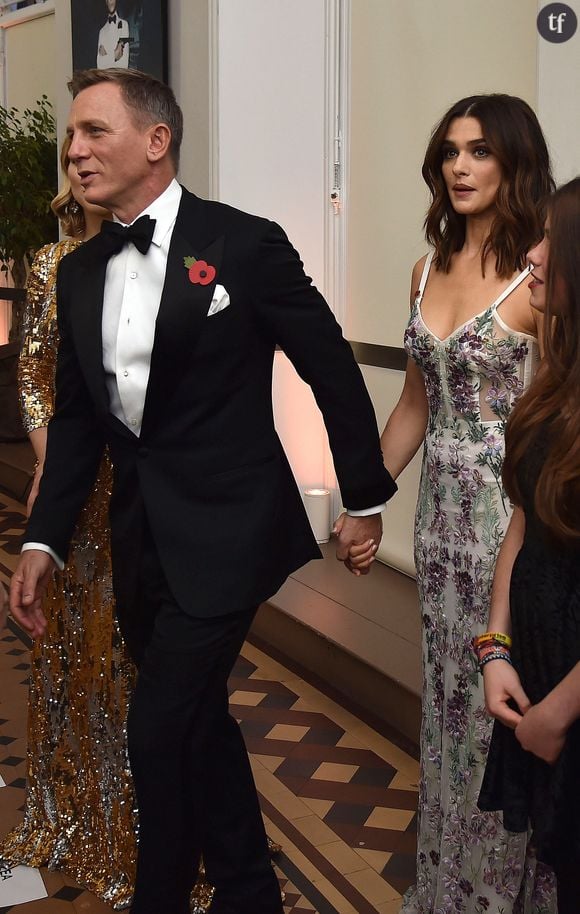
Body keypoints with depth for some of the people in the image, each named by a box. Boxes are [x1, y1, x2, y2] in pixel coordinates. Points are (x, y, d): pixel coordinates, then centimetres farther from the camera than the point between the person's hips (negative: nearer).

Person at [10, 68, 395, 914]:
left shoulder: (245, 244, -11)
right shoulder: (81, 271, 7)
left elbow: (334, 372, -4)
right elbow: (77, 415, 12)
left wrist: (366, 497, 1)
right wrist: (44, 540, 5)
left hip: (223, 532, -6)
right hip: (141, 539, 6)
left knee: (161, 729, -7)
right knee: (197, 721, 17)